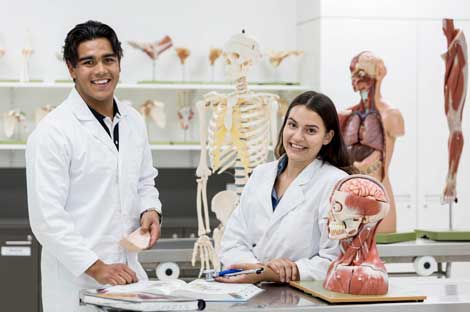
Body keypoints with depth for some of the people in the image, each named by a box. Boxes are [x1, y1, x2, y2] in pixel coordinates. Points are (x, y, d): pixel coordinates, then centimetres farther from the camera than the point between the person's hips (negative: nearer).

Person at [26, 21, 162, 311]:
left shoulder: (133, 122, 8)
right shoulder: (52, 132, -12)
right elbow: (47, 217, -16)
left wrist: (150, 210, 1)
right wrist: (96, 268, -19)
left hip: (127, 270, 6)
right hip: (75, 280, -6)